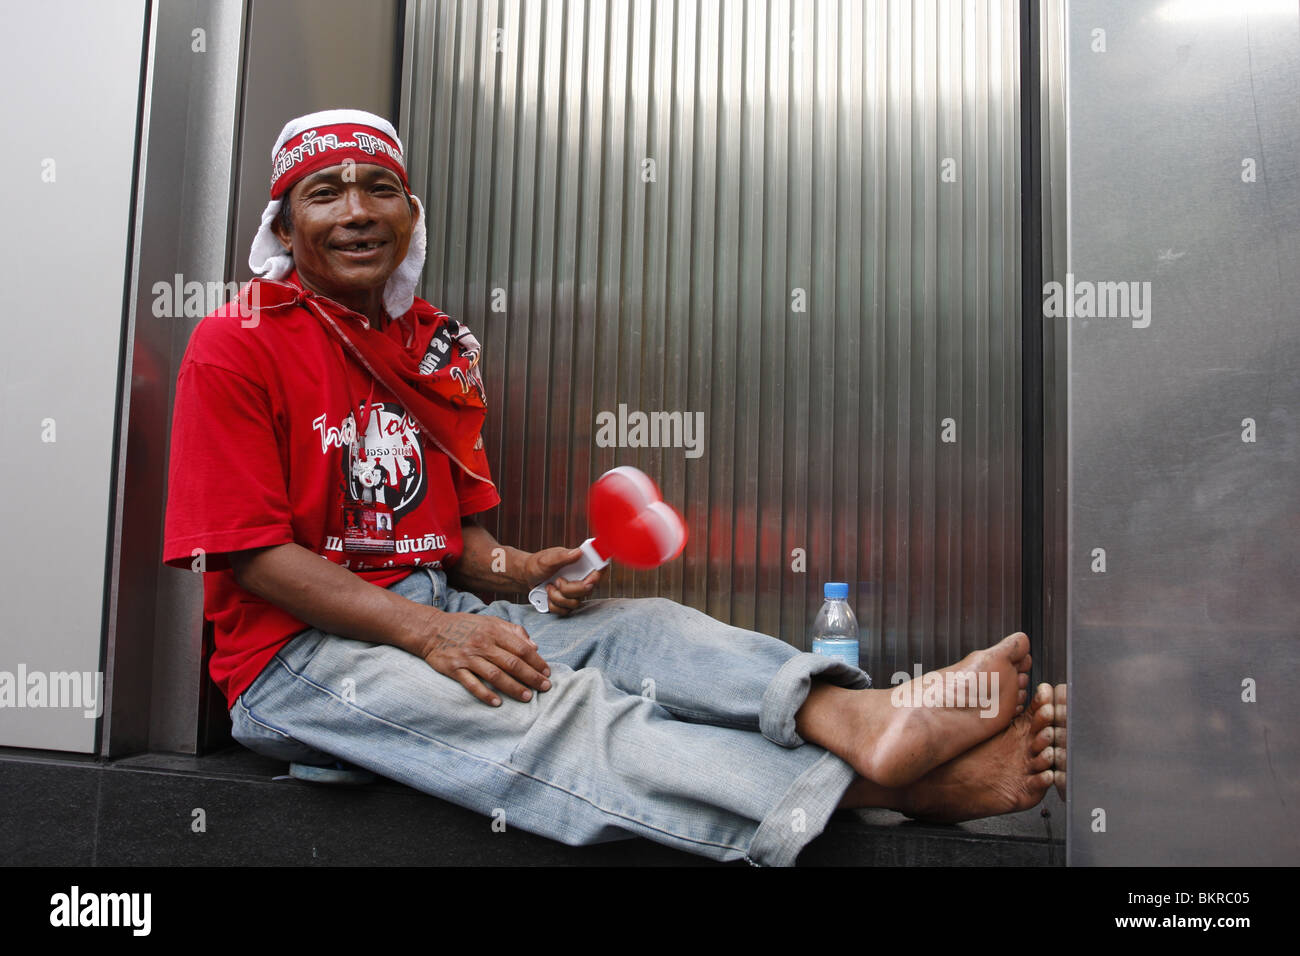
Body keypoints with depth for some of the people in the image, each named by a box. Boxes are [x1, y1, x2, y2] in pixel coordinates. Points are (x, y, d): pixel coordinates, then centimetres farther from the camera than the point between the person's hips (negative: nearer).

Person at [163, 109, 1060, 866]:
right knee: (544, 710, -31)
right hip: (298, 652, -6)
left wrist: (515, 571, -10)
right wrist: (429, 631, -24)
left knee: (643, 628, -18)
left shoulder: (440, 346, 12)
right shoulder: (236, 344, -6)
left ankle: (855, 715, -44)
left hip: (434, 614, 6)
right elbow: (255, 553, -13)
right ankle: (887, 781, -46)